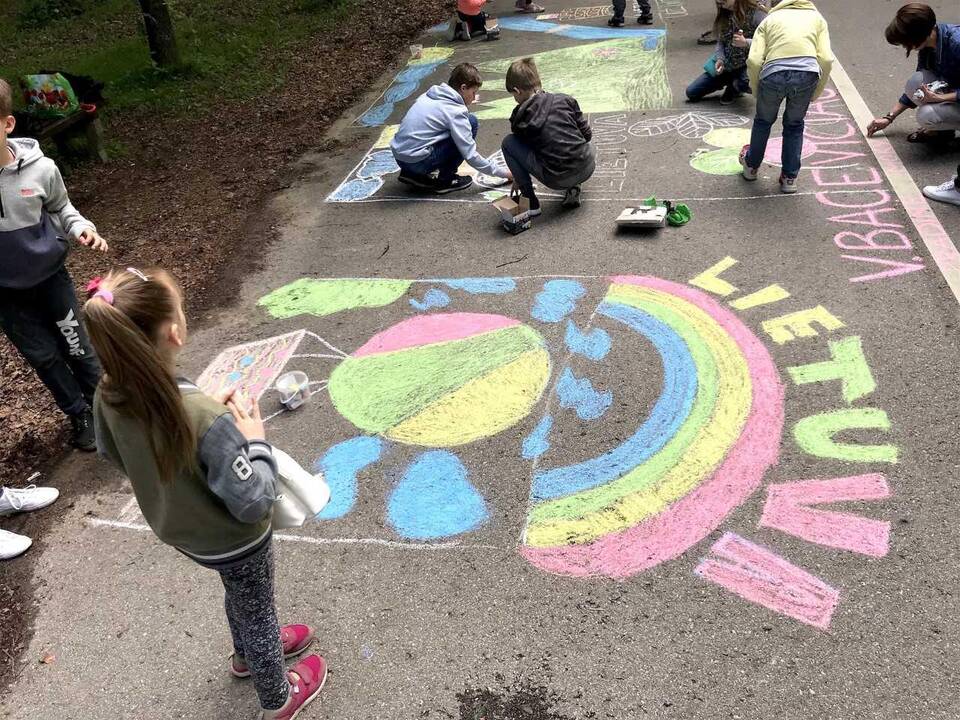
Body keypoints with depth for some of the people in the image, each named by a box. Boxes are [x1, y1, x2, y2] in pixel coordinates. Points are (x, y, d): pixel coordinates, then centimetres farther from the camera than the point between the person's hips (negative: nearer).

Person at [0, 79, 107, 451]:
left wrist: (82, 229, -17)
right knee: (43, 356, 11)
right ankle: (80, 416, 33)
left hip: (50, 276, -1)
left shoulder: (40, 168, -17)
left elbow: (61, 209, 2)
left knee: (76, 347, 11)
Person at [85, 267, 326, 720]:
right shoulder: (204, 419, -43)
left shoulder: (107, 397, -21)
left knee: (237, 594, 35)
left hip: (175, 529, 6)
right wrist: (255, 440, -21)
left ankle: (248, 654, 65)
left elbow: (113, 454, 1)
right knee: (257, 611, 24)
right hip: (232, 542, -6)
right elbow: (253, 503, -33)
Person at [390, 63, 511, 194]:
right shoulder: (455, 111, -11)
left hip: (399, 156, 8)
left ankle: (412, 173, 17)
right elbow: (470, 156, -11)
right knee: (472, 122, -4)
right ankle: (445, 180, 1)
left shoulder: (429, 95, 12)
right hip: (416, 161, -8)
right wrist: (504, 173, -3)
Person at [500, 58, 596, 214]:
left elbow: (523, 148, 16)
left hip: (557, 180, -4)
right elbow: (587, 134, 11)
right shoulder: (564, 100, 7)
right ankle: (573, 189, 18)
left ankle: (530, 202, 9)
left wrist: (518, 179, 34)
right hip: (587, 168, 4)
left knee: (508, 142, 10)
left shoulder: (520, 117, 1)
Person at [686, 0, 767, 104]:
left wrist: (746, 43, -36)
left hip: (747, 65, -6)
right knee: (691, 93, 2)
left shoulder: (756, 13, -20)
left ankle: (734, 87, -1)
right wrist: (720, 59, -12)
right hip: (726, 65, 6)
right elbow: (720, 41, 6)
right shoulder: (724, 15, 0)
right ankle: (732, 82, 17)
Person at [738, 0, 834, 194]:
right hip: (807, 73, 0)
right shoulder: (816, 17, 26)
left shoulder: (769, 19, 26)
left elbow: (753, 61, 6)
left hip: (773, 73, 0)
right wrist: (815, 94, 18)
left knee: (763, 121, 26)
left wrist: (757, 91, 18)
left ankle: (752, 166, 45)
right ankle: (790, 177, 29)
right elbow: (826, 59, 9)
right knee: (794, 125, 24)